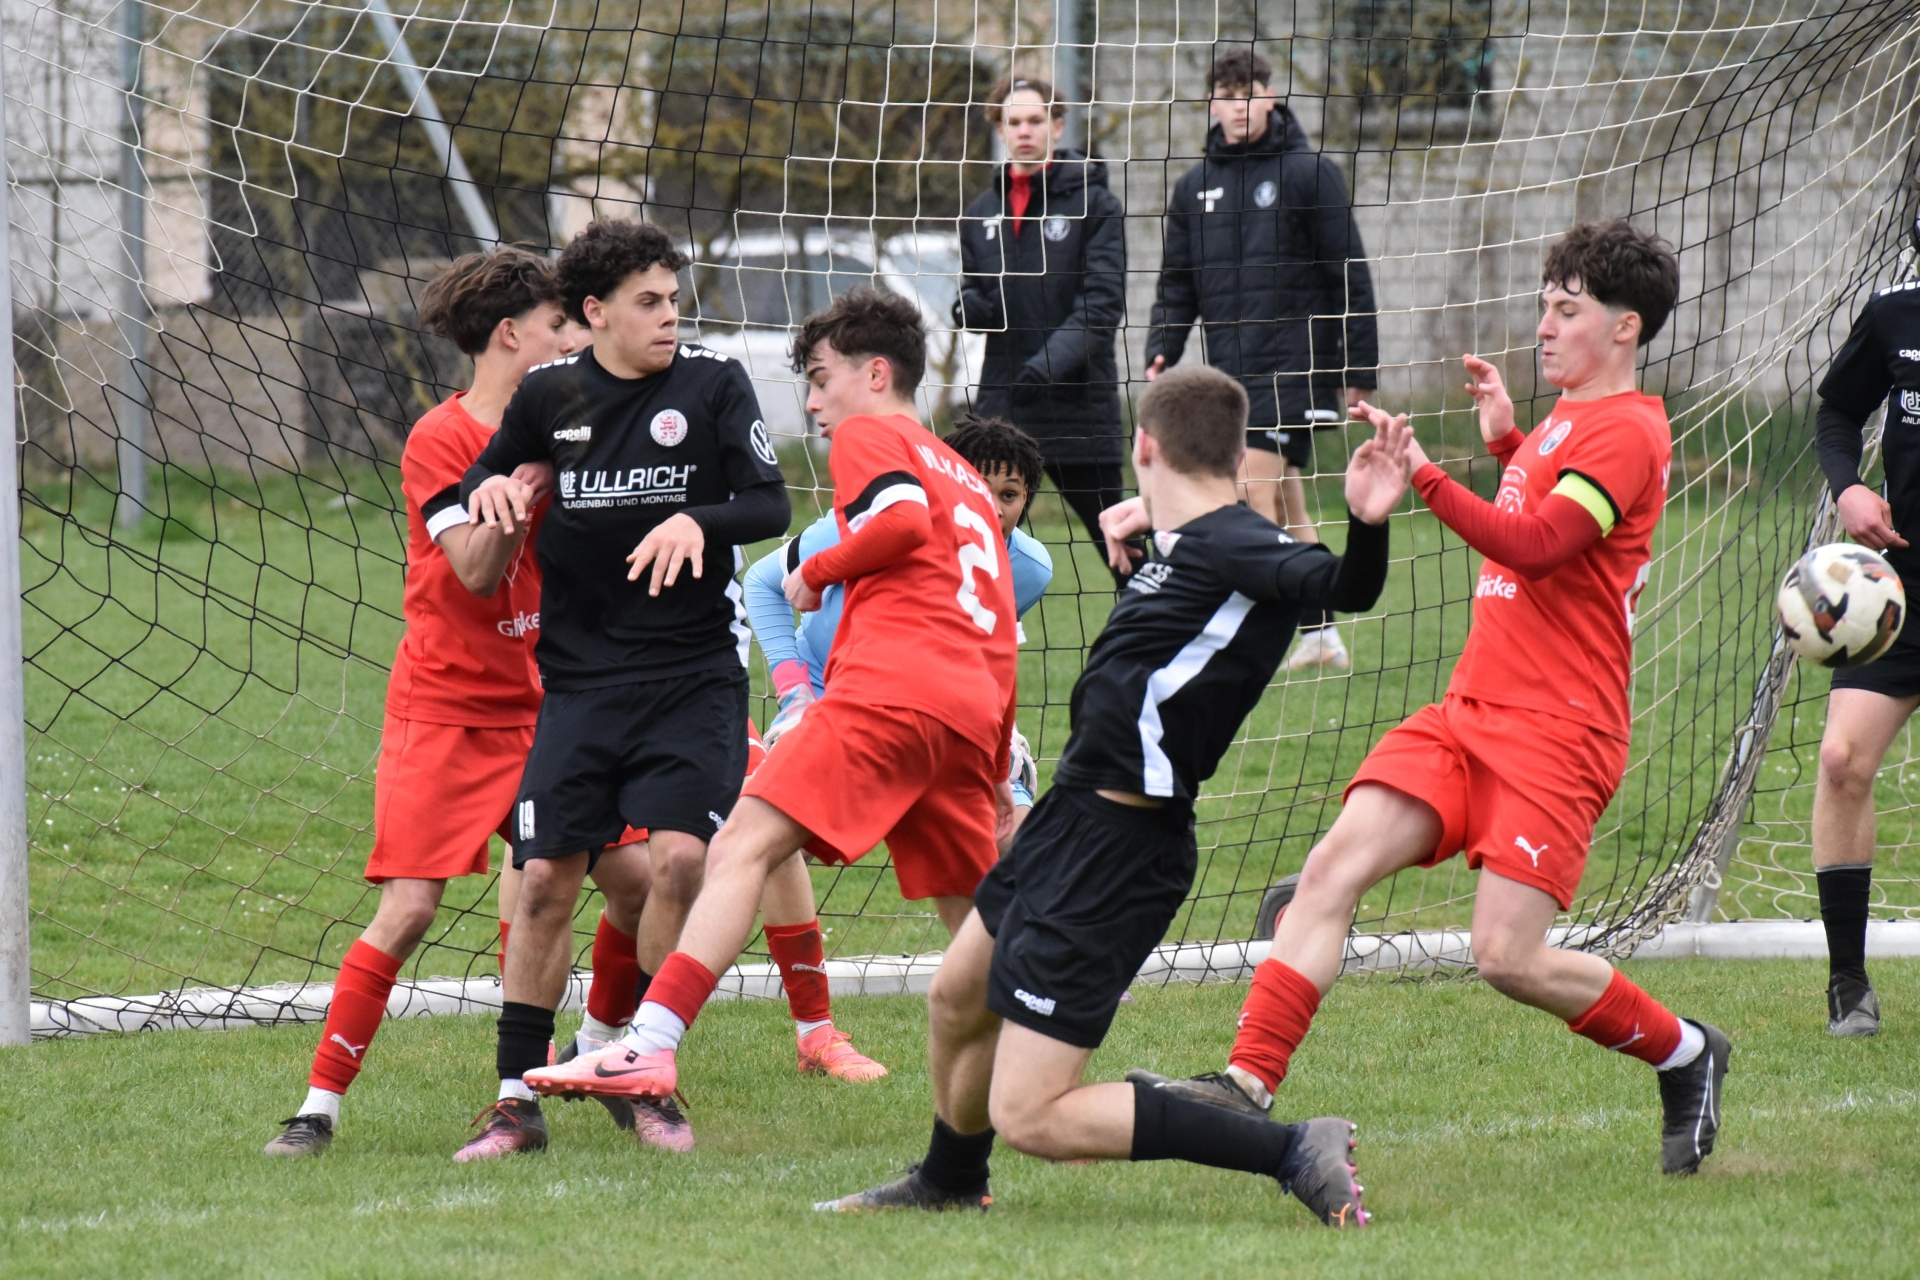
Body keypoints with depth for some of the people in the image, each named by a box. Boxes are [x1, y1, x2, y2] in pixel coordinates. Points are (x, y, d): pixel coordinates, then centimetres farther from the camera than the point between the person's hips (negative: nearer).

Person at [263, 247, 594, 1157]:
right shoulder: (440, 440, -10)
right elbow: (477, 568, -20)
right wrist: (531, 463, -23)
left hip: (537, 704, 6)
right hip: (443, 713, -6)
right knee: (407, 911, -14)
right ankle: (321, 1102, -6)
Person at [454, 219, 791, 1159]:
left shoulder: (712, 385, -1)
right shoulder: (548, 396, 5)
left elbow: (771, 503, -5)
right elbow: (481, 481, 19)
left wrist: (696, 522, -24)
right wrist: (487, 490, -4)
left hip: (694, 673, -2)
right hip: (581, 676, 2)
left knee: (680, 856, -16)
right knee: (546, 877, -4)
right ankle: (517, 1101, 6)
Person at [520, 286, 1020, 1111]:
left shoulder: (867, 435, 11)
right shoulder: (967, 481, 35)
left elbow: (905, 516, -13)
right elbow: (1002, 640, 34)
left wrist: (820, 570, 3)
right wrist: (993, 779, 37)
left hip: (888, 688, -8)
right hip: (971, 713, 8)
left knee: (743, 847, -17)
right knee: (976, 920, 18)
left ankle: (650, 1046, -33)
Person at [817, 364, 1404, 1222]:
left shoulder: (1235, 550, -20)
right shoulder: (1188, 541, 6)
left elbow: (1339, 587, -39)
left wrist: (1367, 528, -57)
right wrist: (1148, 523, 14)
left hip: (1115, 854, -10)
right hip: (1072, 821, 10)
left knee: (1030, 1117, -13)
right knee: (957, 1001, 32)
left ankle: (1294, 1154, -13)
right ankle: (948, 1182, 58)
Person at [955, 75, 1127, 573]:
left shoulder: (1094, 204, -2)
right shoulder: (982, 213, 13)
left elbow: (1103, 303, -10)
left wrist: (1051, 363, -23)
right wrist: (969, 307, -7)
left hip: (1080, 409, -4)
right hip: (1002, 406, 5)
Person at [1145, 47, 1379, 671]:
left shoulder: (1309, 172, -2)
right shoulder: (1195, 188, 13)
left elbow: (1350, 275, -2)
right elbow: (1177, 285, 16)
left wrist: (1359, 368, -4)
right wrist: (1161, 352, 0)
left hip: (1293, 367, -6)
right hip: (1229, 372, 6)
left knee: (1256, 494, -15)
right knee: (1286, 506, 11)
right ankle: (1320, 636, 19)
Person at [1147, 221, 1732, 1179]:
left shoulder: (1626, 433, -10)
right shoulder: (1567, 422, 19)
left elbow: (1536, 545, -25)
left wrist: (1424, 477, -32)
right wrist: (1506, 440, 30)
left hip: (1556, 733, -9)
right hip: (1467, 711, 9)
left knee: (1507, 958, -13)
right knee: (1333, 867, -10)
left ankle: (1684, 1055, 12)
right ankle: (1249, 1082, -13)